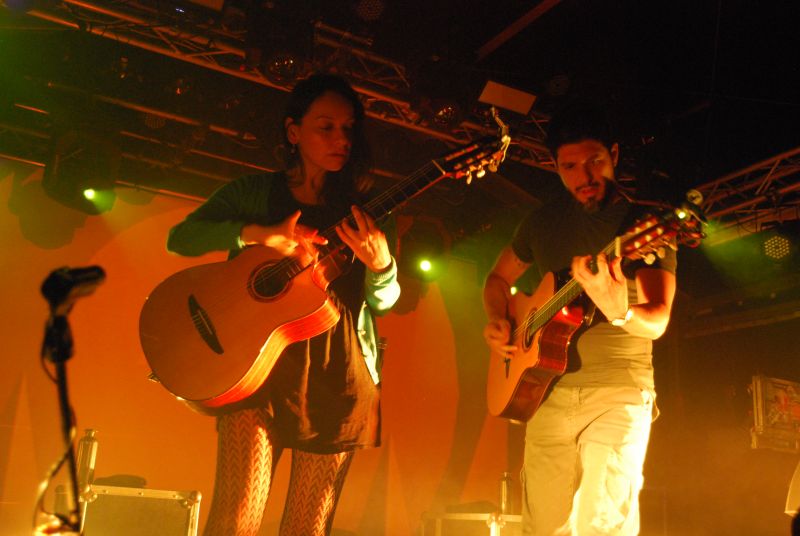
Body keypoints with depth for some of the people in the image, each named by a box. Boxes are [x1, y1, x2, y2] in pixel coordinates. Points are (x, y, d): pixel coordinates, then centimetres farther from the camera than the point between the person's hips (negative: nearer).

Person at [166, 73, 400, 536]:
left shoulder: (363, 212, 11)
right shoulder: (256, 192, 8)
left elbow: (382, 302, 8)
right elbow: (180, 237, -1)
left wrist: (381, 263, -15)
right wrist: (258, 234, -16)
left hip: (339, 376, 2)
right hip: (260, 363, -2)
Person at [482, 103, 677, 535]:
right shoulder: (543, 220, 9)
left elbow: (657, 322, -15)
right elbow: (498, 278, 23)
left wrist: (620, 311, -37)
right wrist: (497, 322, 3)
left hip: (618, 388, -4)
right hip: (546, 388, 4)